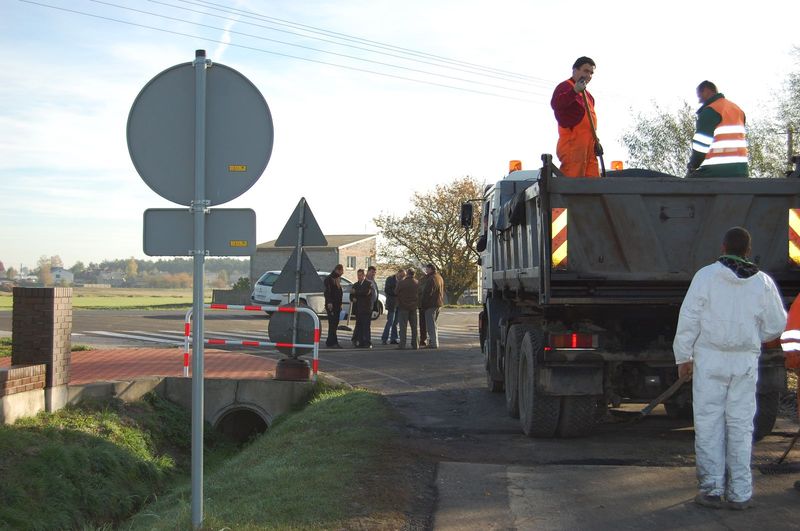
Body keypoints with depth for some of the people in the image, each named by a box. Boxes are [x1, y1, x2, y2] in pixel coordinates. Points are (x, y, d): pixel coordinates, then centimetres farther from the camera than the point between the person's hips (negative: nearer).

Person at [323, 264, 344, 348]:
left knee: (335, 323, 8)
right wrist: (329, 302, -24)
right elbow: (327, 292, -15)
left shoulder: (338, 279, 20)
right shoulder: (329, 279, -7)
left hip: (337, 305, 9)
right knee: (332, 323, -11)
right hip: (331, 305, -9)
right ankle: (333, 342, -12)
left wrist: (340, 304, 20)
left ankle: (329, 342, 12)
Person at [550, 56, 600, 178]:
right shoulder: (565, 86, -3)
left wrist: (595, 141, 20)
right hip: (572, 142, -9)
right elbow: (555, 104, -24)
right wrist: (575, 91, -38)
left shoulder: (586, 94, 27)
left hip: (589, 144, 9)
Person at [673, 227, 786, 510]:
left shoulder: (706, 276, -6)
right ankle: (740, 493, 9)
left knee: (709, 423, 4)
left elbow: (689, 318, -7)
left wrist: (683, 356, 1)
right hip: (746, 362, 2)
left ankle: (712, 488, 4)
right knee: (740, 425, 8)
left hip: (710, 359, -2)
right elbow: (775, 326, 5)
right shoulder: (763, 282, 0)